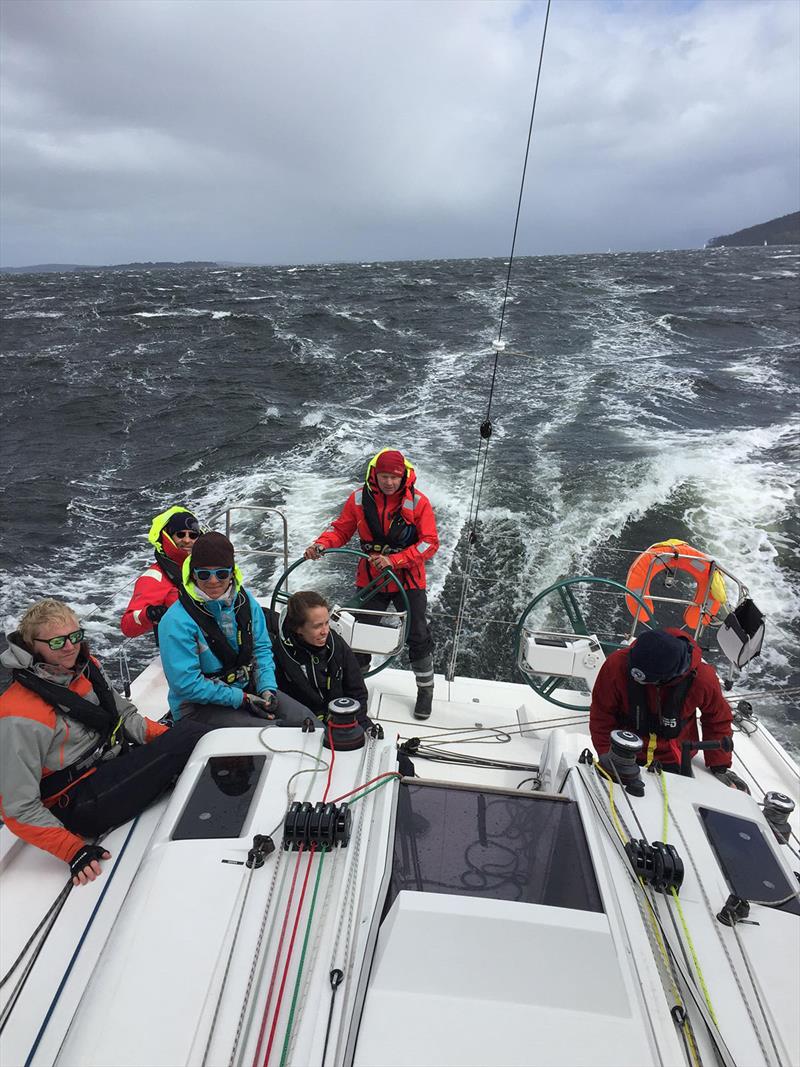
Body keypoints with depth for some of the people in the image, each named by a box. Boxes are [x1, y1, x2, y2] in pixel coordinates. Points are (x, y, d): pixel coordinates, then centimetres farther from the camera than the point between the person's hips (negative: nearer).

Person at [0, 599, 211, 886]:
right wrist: (73, 851, -21)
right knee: (192, 735, -19)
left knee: (197, 732, -13)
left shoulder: (85, 666, -1)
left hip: (116, 762, 7)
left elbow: (125, 714, 12)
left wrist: (170, 740, -1)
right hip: (78, 806, -7)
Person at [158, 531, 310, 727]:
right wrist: (241, 699, -20)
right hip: (199, 706, -6)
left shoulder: (244, 599, -3)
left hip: (246, 688, 6)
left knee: (303, 718, -6)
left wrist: (267, 688, -10)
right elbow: (185, 684, -20)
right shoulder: (177, 621, -21)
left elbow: (261, 648, 6)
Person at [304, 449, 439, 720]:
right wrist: (320, 544, -19)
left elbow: (430, 542, -15)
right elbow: (341, 528, 1)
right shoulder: (359, 499, -7)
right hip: (370, 580, 2)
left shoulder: (418, 502, -13)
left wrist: (394, 561, -26)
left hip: (408, 580, -2)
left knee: (418, 637, 6)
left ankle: (425, 690, 27)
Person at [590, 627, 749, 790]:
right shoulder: (617, 664, -27)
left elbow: (718, 720, -2)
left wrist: (719, 767, -1)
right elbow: (602, 716, -12)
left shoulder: (702, 678, -24)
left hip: (674, 762, 1)